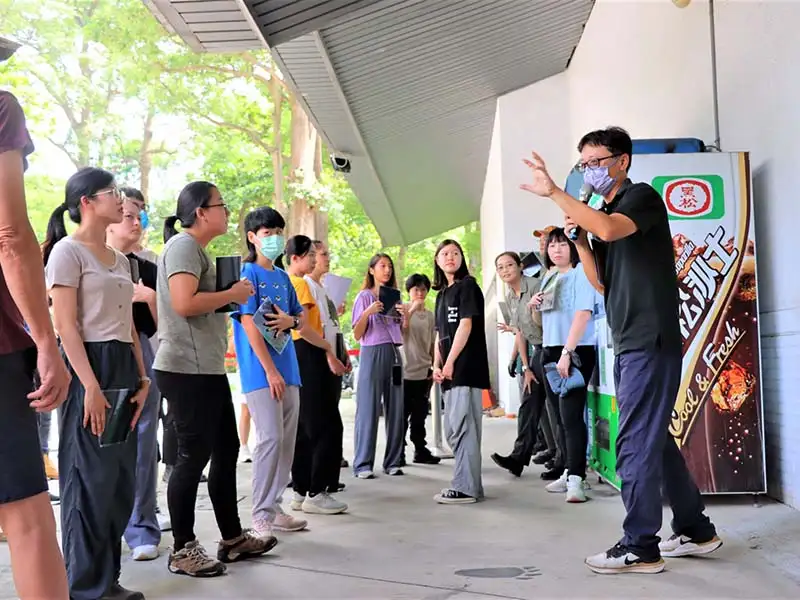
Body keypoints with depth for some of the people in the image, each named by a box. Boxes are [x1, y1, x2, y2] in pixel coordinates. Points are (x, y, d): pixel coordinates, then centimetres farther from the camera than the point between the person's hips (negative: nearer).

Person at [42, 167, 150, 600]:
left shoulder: (120, 259, 18)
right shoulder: (68, 251, -6)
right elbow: (66, 326, -14)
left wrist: (141, 378, 8)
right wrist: (90, 386, -21)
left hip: (123, 369, 8)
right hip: (89, 369, -8)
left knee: (121, 479, 10)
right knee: (91, 479, -3)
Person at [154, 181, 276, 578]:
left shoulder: (197, 249, 20)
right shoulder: (183, 245, -11)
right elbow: (184, 303, -24)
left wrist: (231, 297, 12)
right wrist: (233, 294, -12)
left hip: (208, 369, 10)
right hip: (186, 370, -10)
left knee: (226, 450, 14)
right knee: (195, 455, -4)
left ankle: (232, 539, 24)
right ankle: (182, 550, 7)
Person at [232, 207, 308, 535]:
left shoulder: (282, 277, 15)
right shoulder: (248, 273, -6)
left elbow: (301, 315, 23)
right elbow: (249, 323, -13)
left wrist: (290, 320, -3)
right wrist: (270, 370, -17)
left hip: (287, 368, 8)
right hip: (261, 371, -8)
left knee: (287, 440, 8)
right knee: (270, 438, -10)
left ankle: (275, 507, 17)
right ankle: (261, 513, -1)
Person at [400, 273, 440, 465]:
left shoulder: (430, 315, 11)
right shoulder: (403, 310, -1)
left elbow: (432, 344, 14)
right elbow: (399, 333, -16)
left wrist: (435, 368, 9)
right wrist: (411, 311, -21)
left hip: (424, 372, 4)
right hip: (405, 370, -4)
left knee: (419, 415, 10)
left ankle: (420, 451, 16)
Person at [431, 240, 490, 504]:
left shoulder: (467, 286, -3)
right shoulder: (442, 293, 21)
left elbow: (465, 325, -12)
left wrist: (450, 362, -15)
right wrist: (436, 365, 6)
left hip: (466, 367, -9)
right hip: (450, 371, 9)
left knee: (462, 428, -10)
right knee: (452, 430, 11)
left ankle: (465, 488, -7)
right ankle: (469, 483, 19)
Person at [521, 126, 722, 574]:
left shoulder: (641, 196, -6)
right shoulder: (602, 214, 18)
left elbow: (609, 229, -28)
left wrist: (555, 193, -26)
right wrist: (579, 240, 2)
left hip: (650, 342, -10)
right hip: (629, 344, 10)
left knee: (636, 443, -9)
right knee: (655, 439, 14)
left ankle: (640, 547, -2)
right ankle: (696, 530, 25)